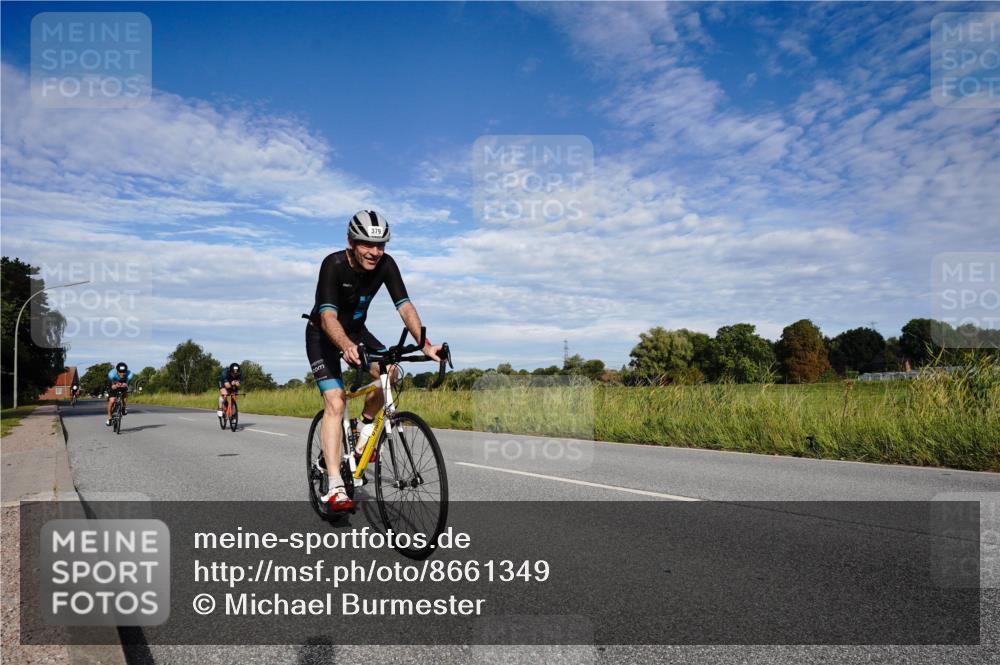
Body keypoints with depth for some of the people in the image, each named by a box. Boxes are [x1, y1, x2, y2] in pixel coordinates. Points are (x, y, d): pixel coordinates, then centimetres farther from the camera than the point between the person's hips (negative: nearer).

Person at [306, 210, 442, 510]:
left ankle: (366, 425, 3)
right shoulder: (333, 265, -31)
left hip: (356, 330, 4)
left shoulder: (385, 264, -19)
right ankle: (335, 486, -17)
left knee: (388, 371, -24)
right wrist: (347, 346, -61)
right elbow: (328, 316, -41)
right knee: (335, 403, -18)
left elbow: (404, 305, -26)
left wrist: (425, 344, -41)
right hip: (323, 334, -4)